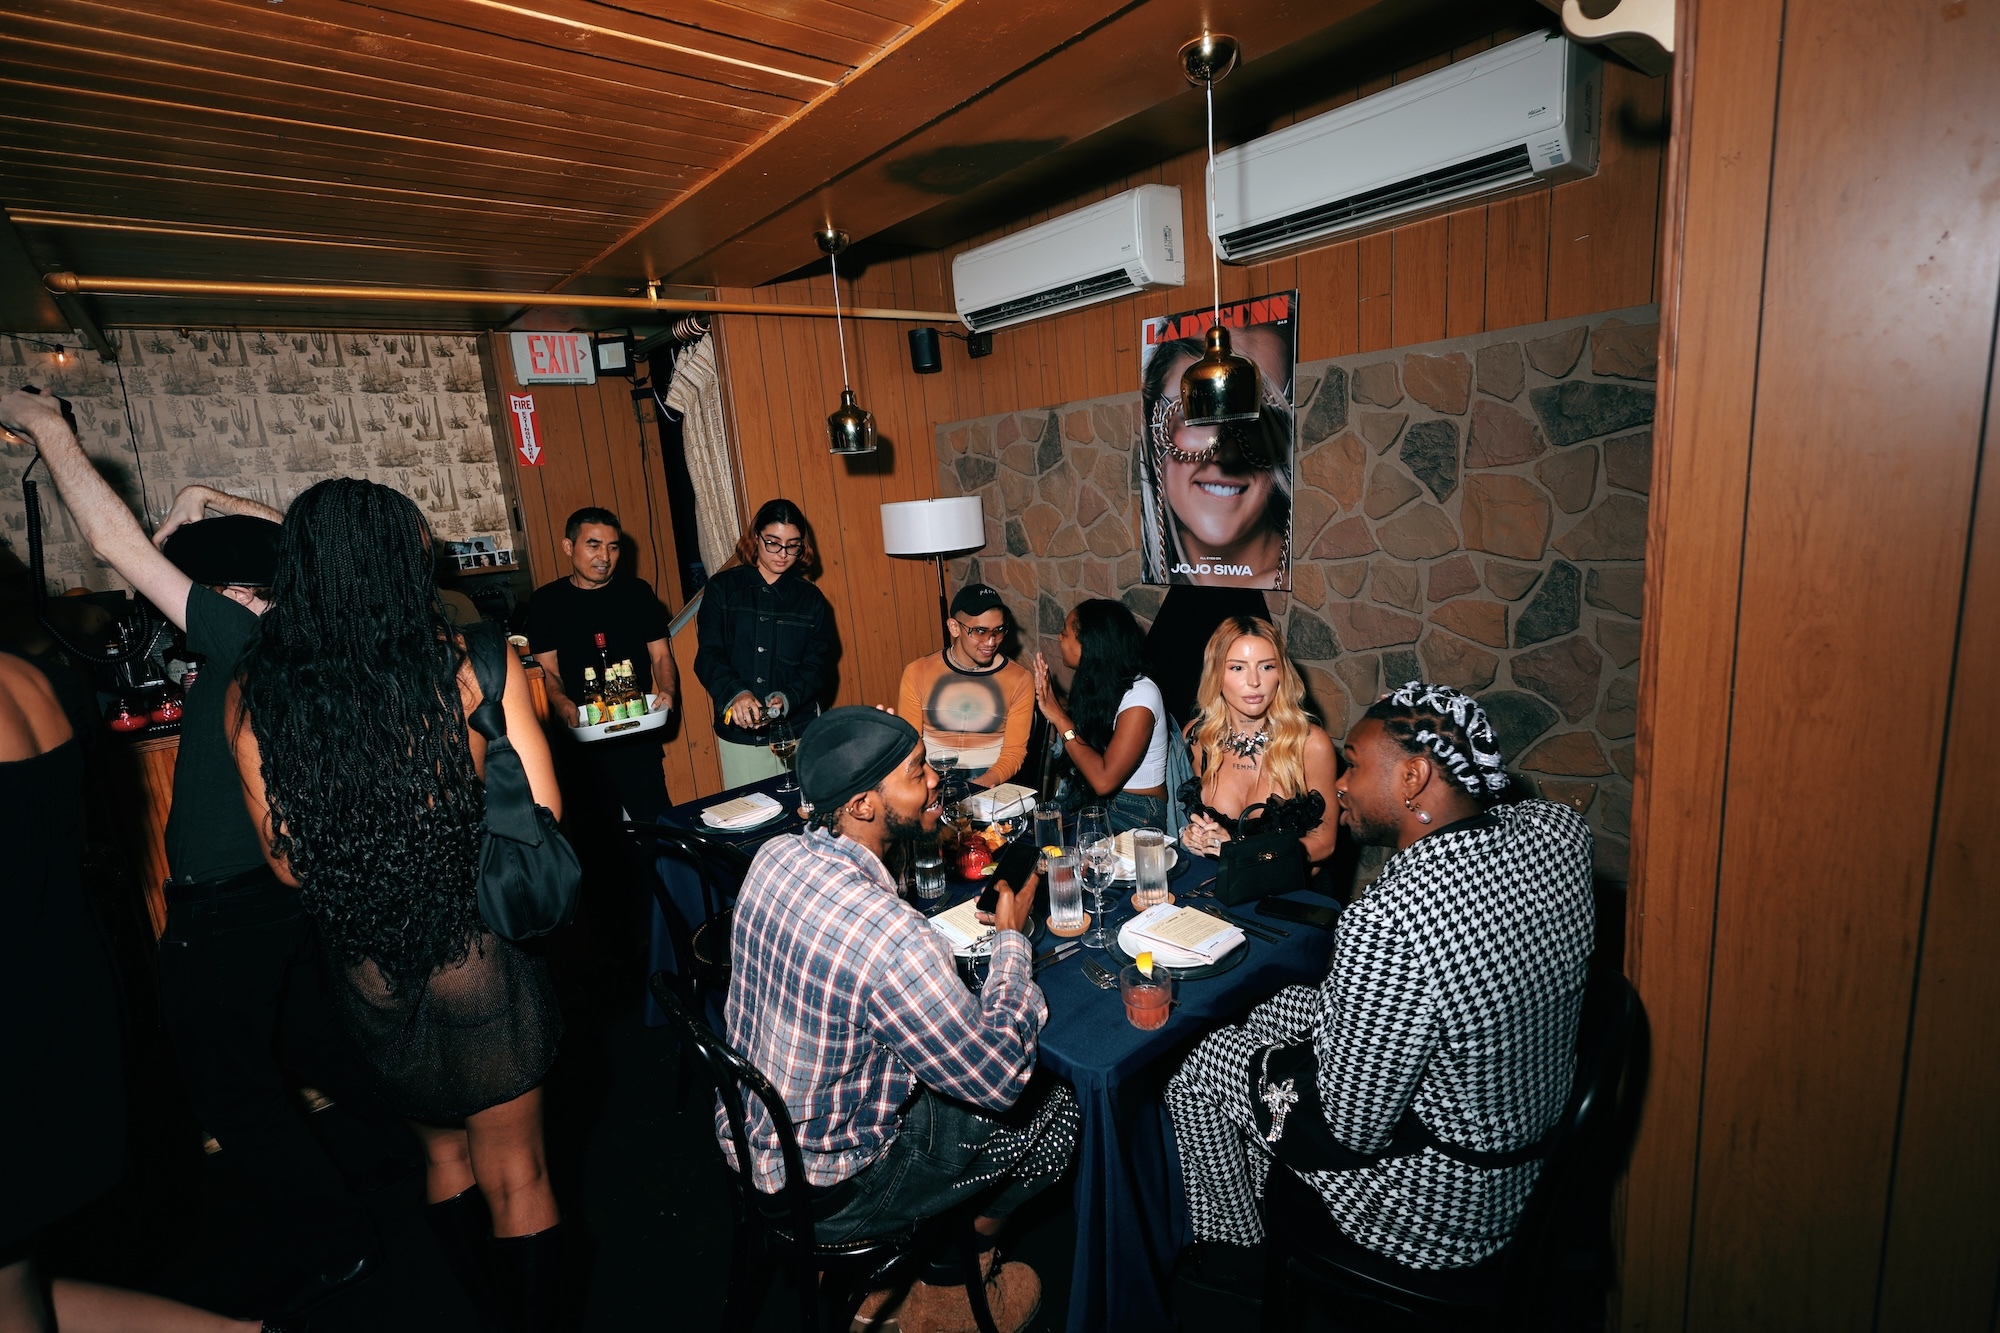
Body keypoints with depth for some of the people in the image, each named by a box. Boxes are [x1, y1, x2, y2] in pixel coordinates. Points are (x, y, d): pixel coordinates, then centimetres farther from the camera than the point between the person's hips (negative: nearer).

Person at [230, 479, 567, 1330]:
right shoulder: (471, 661, -17)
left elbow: (288, 863, -3)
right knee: (514, 1175, 16)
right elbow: (541, 811, -15)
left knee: (443, 1153, 28)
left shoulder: (256, 694, -8)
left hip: (365, 968, 4)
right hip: (479, 959, -4)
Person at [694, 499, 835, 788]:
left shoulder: (811, 598, 6)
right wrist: (735, 694, -25)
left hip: (798, 729, 1)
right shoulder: (722, 588, 2)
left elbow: (818, 664, 0)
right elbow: (708, 655, -5)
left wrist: (787, 698, -19)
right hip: (739, 733, -1)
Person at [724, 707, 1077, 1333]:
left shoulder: (775, 854, -11)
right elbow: (1000, 1079, -24)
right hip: (824, 1190, -7)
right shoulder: (894, 938, -37)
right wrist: (1012, 938, -12)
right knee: (1055, 1106, 7)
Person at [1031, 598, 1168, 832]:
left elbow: (1103, 781, -26)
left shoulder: (1140, 694, -20)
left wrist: (1060, 718, -20)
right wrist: (1050, 705, -3)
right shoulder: (1094, 684, 6)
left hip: (1136, 815, -7)